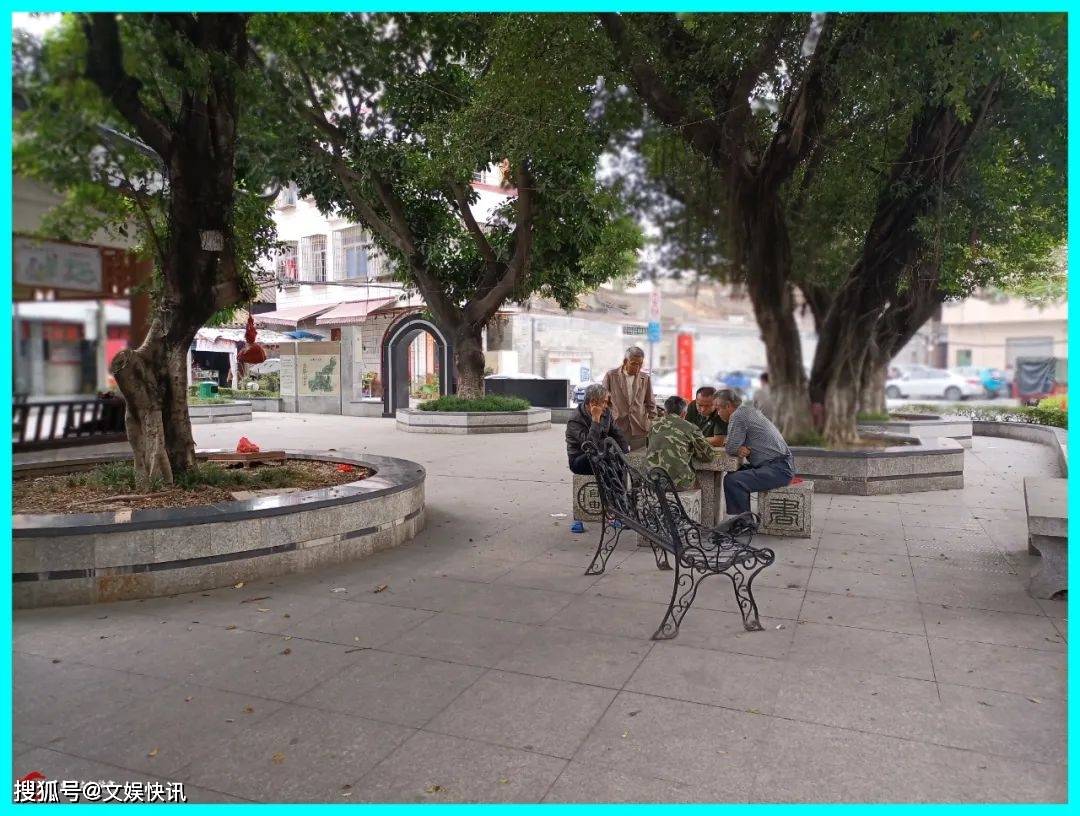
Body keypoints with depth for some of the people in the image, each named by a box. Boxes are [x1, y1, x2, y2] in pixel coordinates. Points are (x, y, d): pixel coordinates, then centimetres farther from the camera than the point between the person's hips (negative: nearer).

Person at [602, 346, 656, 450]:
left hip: (639, 431, 2)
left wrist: (652, 425, 8)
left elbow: (650, 405, 15)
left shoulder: (645, 379, 8)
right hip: (616, 429, -1)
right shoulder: (611, 376, 1)